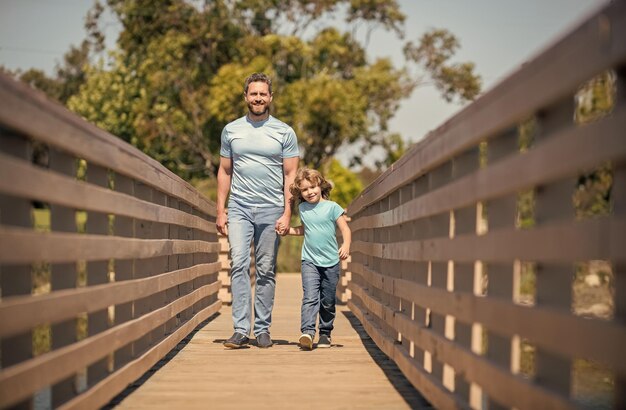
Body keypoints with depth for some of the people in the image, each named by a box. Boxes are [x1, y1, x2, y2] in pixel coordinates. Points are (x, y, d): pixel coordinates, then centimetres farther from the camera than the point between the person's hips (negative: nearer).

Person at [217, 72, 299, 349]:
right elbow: (225, 172, 13)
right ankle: (240, 330, -13)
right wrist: (220, 210, 6)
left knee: (266, 271, 4)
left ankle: (262, 329, 11)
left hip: (271, 210, -1)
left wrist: (287, 213, -6)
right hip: (239, 209, 1)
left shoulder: (284, 132, 4)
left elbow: (291, 175, 3)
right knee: (239, 266, -11)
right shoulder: (231, 130, 10)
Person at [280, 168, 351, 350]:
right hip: (310, 261, 2)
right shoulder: (303, 209, 10)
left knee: (328, 301, 8)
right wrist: (286, 230, 15)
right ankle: (307, 332, -25)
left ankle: (325, 333, 22)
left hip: (331, 262, -2)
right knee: (310, 297, -15)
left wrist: (346, 245, -23)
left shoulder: (332, 207, -3)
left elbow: (345, 229, -6)